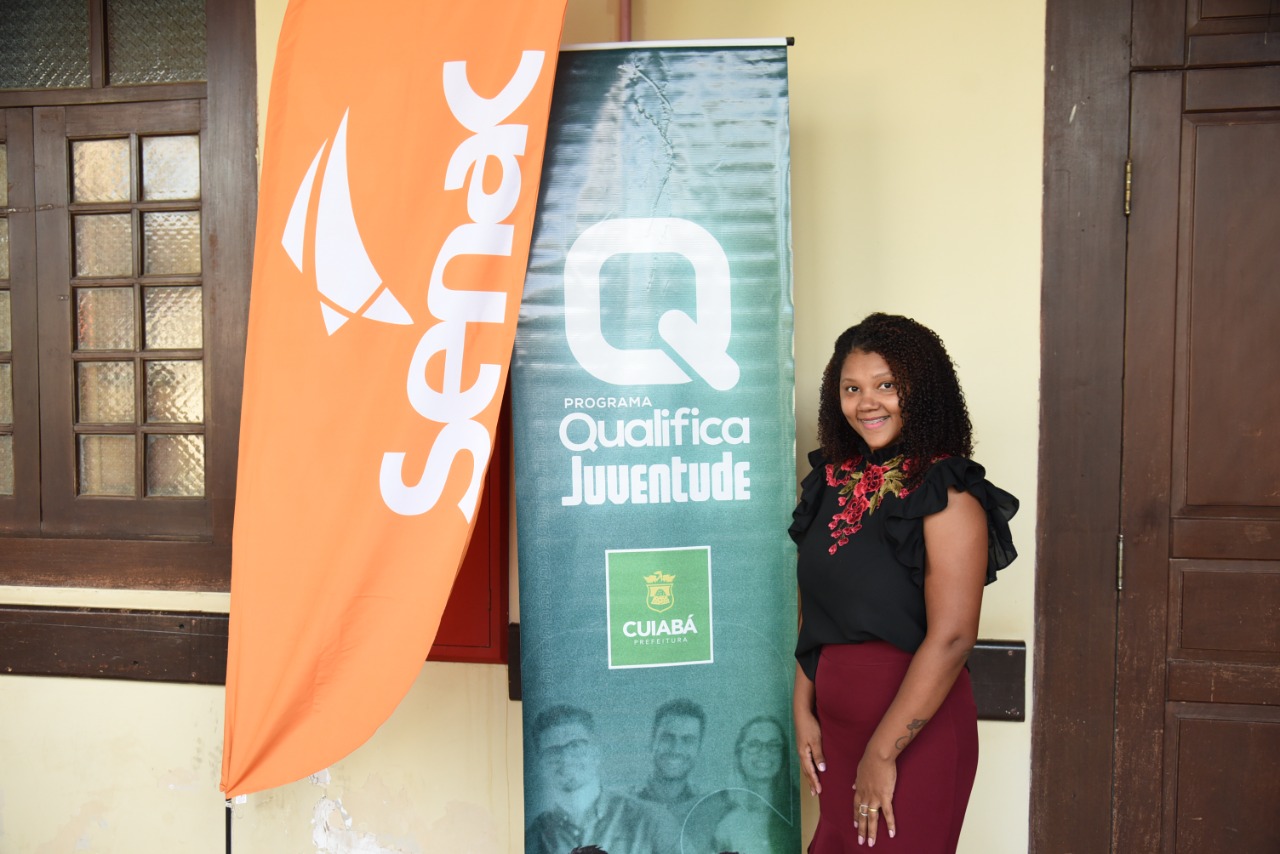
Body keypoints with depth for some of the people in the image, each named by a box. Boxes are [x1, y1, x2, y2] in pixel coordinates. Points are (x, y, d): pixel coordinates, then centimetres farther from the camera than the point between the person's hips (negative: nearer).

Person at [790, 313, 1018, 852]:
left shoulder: (946, 495, -16)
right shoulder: (832, 483, 4)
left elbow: (950, 639, -21)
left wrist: (883, 752, -18)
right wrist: (803, 711, 3)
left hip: (915, 727, -6)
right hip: (836, 721, 6)